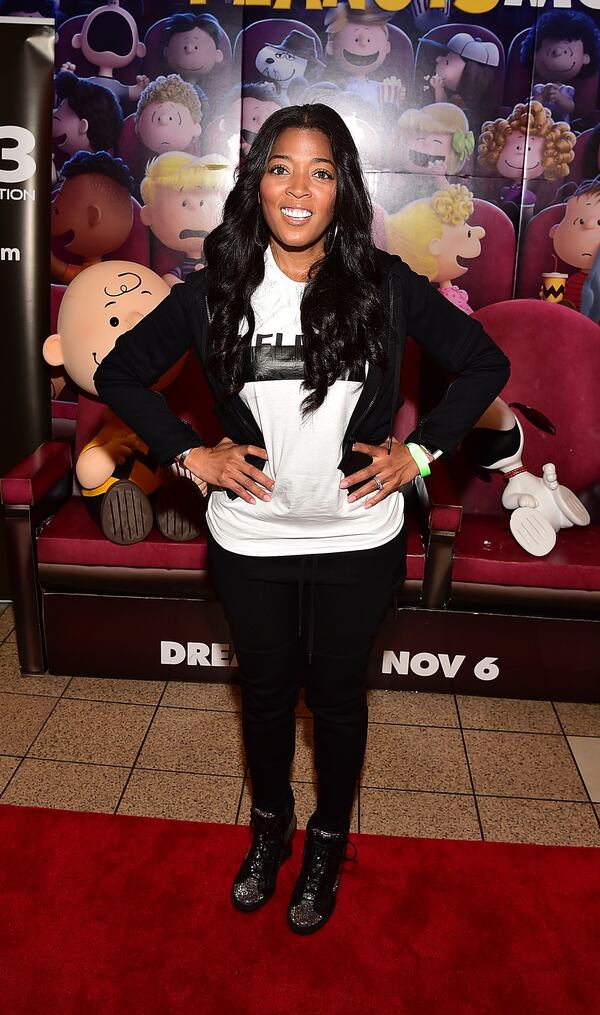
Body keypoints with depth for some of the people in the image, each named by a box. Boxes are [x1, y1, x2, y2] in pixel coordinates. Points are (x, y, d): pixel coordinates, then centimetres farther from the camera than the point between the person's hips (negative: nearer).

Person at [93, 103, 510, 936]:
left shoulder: (387, 286, -8)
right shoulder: (214, 291, -5)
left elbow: (485, 364, 2)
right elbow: (119, 374, 4)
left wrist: (421, 451, -7)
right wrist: (189, 454, -5)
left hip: (357, 537, -1)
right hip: (249, 538, 1)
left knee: (337, 692, 16)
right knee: (265, 687, 19)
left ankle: (329, 839, 43)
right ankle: (269, 823, 47)